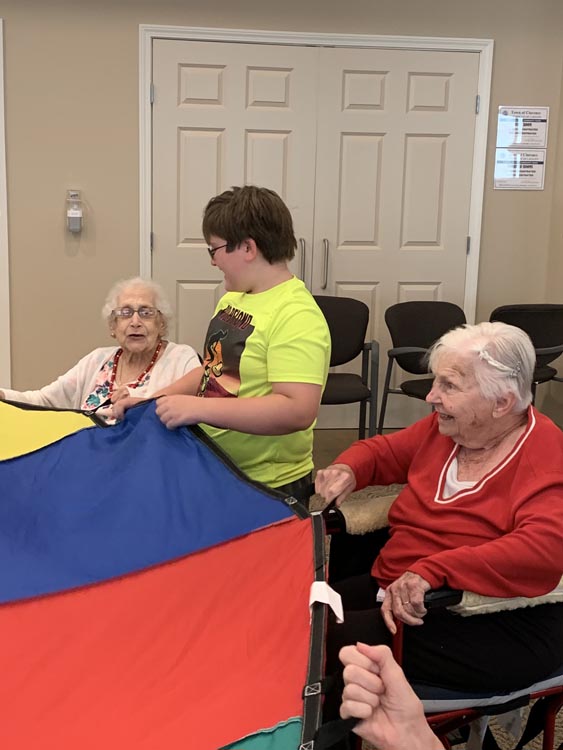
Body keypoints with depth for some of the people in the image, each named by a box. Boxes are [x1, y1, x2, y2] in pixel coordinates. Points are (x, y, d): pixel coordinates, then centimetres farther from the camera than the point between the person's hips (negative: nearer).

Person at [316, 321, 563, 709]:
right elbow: (383, 451, 23)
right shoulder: (445, 428, 7)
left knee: (336, 640, -24)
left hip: (499, 629, -7)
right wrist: (347, 470, -1)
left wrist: (430, 571, -39)